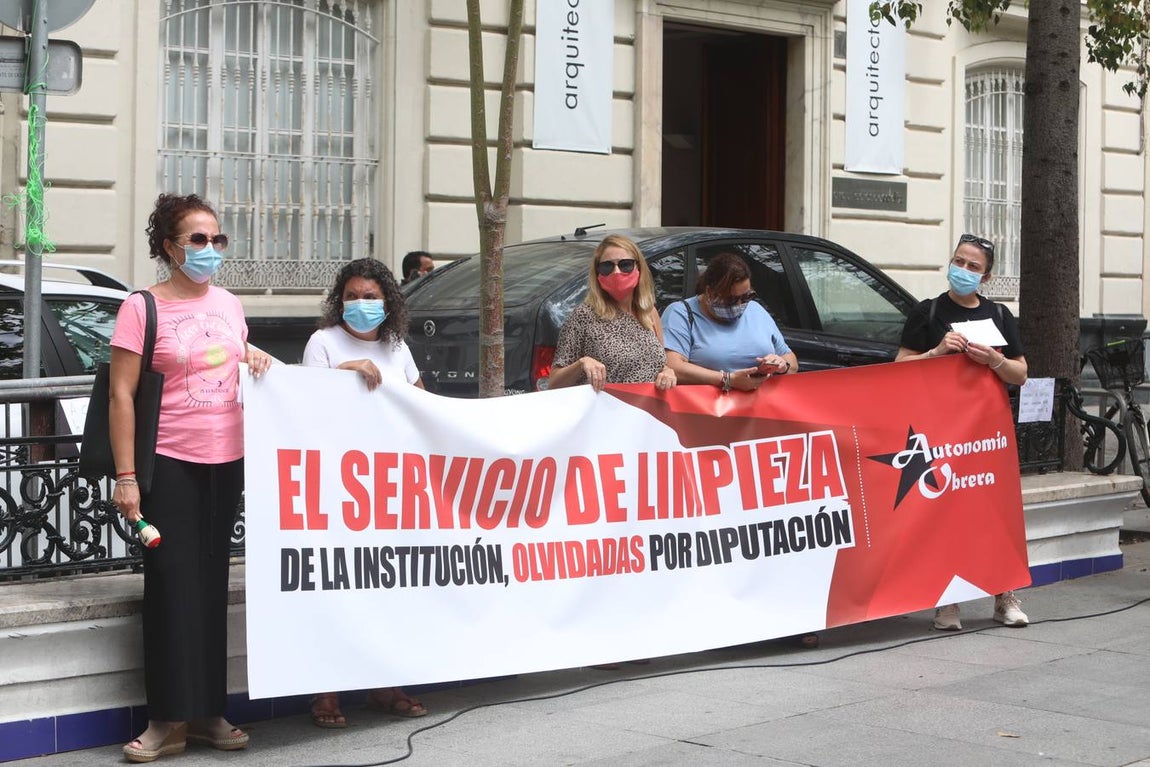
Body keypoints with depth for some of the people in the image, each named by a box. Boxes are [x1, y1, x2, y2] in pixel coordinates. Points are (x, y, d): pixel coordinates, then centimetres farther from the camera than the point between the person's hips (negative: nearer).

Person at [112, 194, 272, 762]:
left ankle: (208, 712, 16)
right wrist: (126, 477, -15)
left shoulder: (229, 304, 11)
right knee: (174, 587, -5)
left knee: (212, 585, 9)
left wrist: (254, 358, 3)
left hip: (226, 463, 5)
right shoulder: (142, 308, -6)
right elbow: (121, 396, -9)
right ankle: (169, 720, 1)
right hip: (171, 465, -5)